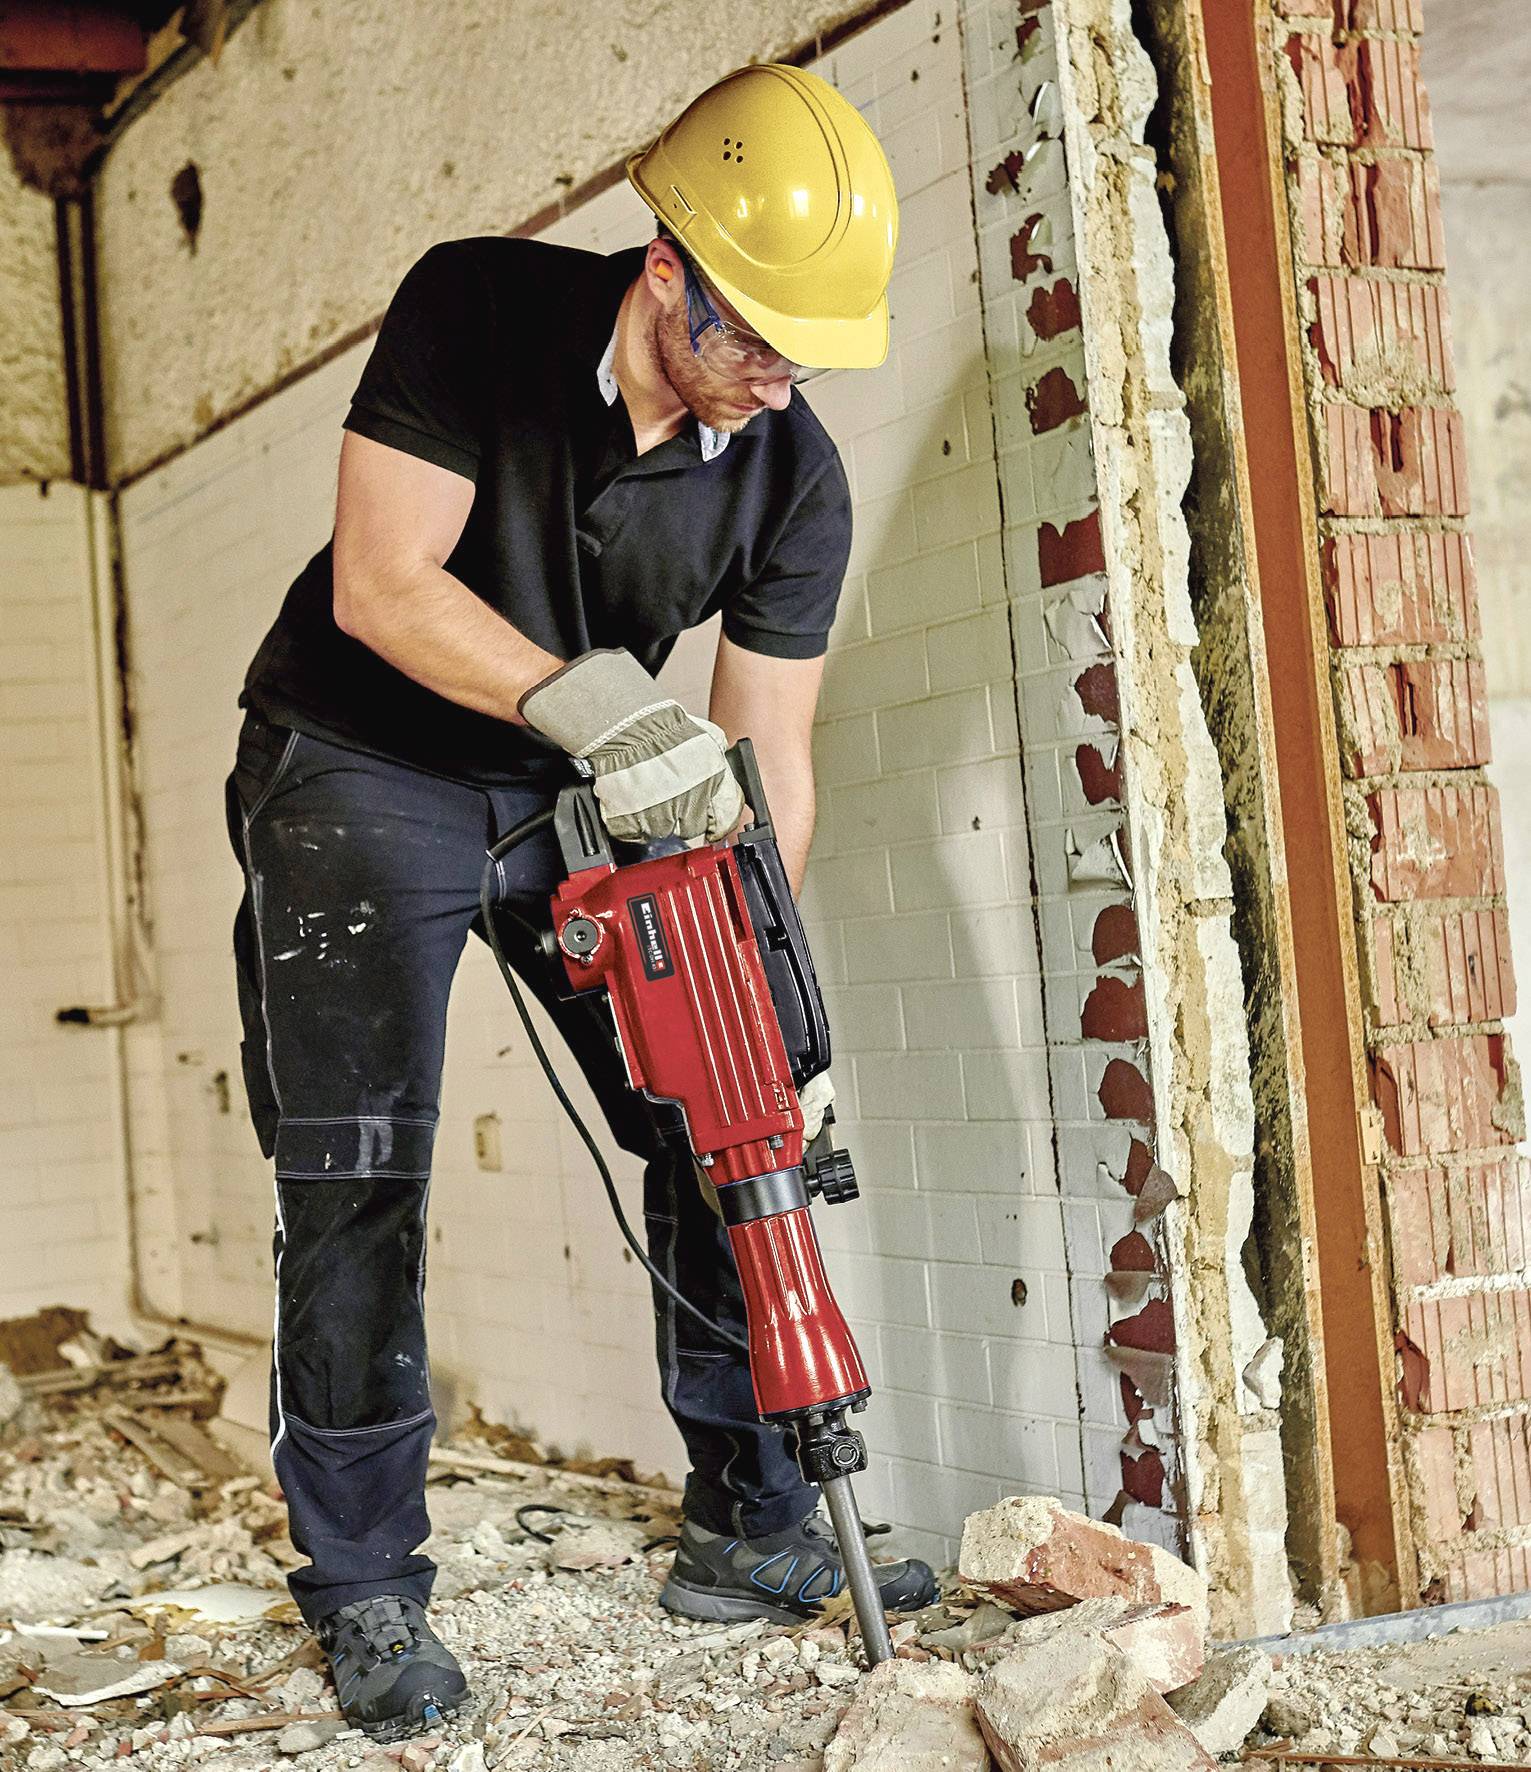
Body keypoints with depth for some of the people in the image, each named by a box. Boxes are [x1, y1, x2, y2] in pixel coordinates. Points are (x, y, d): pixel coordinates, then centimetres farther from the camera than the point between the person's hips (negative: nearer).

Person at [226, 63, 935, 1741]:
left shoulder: (796, 480, -14)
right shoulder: (474, 311, -22)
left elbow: (767, 763, -12)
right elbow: (381, 586, -26)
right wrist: (604, 706, -38)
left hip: (587, 789, 4)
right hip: (364, 770, -3)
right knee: (355, 1182, -7)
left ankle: (747, 1528, 11)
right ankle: (365, 1589, 5)